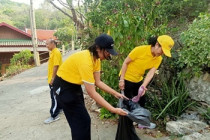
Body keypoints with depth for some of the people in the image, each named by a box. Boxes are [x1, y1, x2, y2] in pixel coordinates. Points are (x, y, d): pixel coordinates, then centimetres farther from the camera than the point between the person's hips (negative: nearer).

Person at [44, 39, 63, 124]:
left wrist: (52, 78, -23)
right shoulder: (52, 52, 14)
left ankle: (54, 116, 1)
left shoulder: (56, 52, -16)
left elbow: (56, 66, -23)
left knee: (54, 97, -5)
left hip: (54, 79, -10)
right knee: (57, 95, 20)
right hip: (52, 78, 10)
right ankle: (60, 108, 35)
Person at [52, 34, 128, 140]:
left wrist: (115, 93, -6)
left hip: (75, 85, 9)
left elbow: (98, 82, 0)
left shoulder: (96, 58, -6)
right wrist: (113, 110, -29)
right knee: (82, 121, -3)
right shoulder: (85, 60, -34)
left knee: (80, 119, 18)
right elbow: (91, 93, -32)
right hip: (64, 87, -8)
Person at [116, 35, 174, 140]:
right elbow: (126, 62, -18)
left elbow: (151, 73, -16)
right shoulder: (140, 50, -25)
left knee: (141, 101, 20)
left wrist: (144, 85, -33)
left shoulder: (158, 59, -6)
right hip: (126, 79, -7)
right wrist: (121, 80, -19)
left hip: (138, 80, 7)